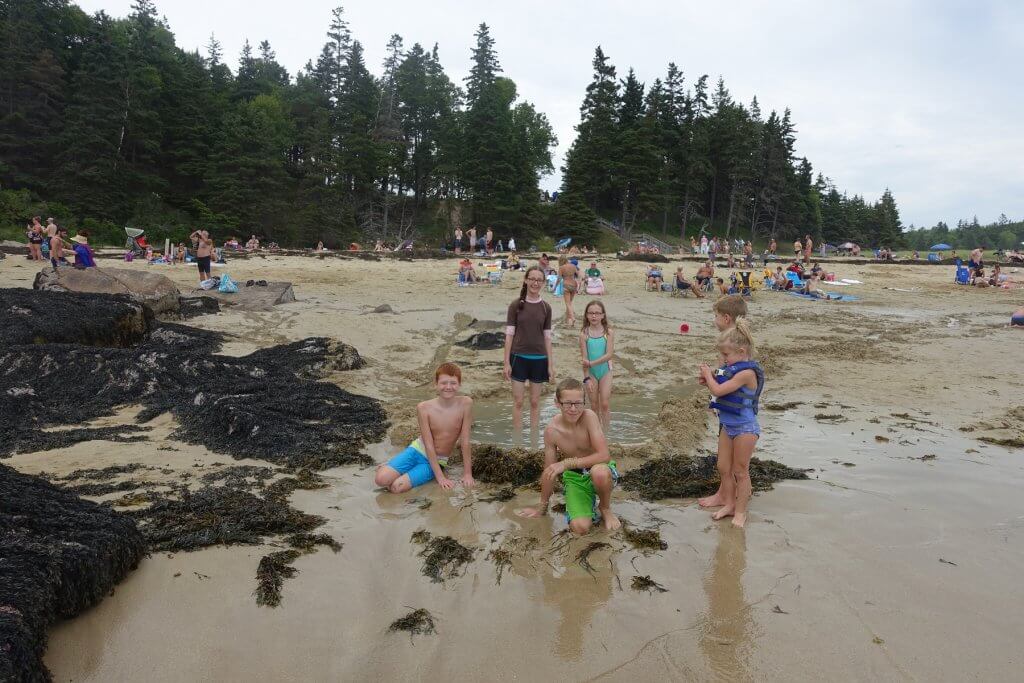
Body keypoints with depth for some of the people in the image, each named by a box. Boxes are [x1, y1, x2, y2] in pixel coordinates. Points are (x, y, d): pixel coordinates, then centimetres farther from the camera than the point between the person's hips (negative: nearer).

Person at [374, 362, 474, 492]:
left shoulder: (465, 403, -18)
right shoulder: (424, 407, -17)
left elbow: (465, 441, -13)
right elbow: (429, 445, -16)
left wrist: (467, 473, -12)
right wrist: (440, 476, -19)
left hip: (436, 461, 0)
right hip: (417, 451, 0)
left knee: (397, 487, -22)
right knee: (381, 480, -20)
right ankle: (387, 467, 14)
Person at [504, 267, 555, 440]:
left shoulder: (546, 307, 2)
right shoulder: (516, 305, -3)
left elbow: (547, 337, 4)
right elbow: (509, 334, -4)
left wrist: (551, 364, 2)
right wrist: (506, 362, -7)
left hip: (539, 359, 2)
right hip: (519, 357, -2)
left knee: (535, 402, 9)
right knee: (518, 401, 2)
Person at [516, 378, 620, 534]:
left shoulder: (588, 416, -22)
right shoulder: (551, 431, -14)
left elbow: (604, 455, -29)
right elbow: (549, 472, -1)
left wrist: (567, 463, -31)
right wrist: (542, 508, 7)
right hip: (574, 477, 2)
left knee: (599, 472, -39)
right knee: (579, 527, -20)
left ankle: (605, 508, -5)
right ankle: (589, 501, 15)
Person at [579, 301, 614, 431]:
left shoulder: (608, 332, -8)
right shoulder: (584, 334, -6)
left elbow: (609, 354, -14)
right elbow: (584, 358, -6)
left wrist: (591, 363, -22)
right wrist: (587, 378, -10)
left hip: (605, 371, -1)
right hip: (591, 372, 1)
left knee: (605, 404, -2)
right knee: (594, 406, 9)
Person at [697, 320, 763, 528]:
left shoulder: (747, 372, -24)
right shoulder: (730, 368, 3)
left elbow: (719, 391, -25)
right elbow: (719, 389, 14)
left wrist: (708, 374, -9)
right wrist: (708, 380, -3)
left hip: (745, 428, -8)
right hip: (727, 425, 8)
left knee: (740, 471, 5)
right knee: (723, 468, 15)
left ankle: (740, 511, 17)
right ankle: (728, 503, 30)